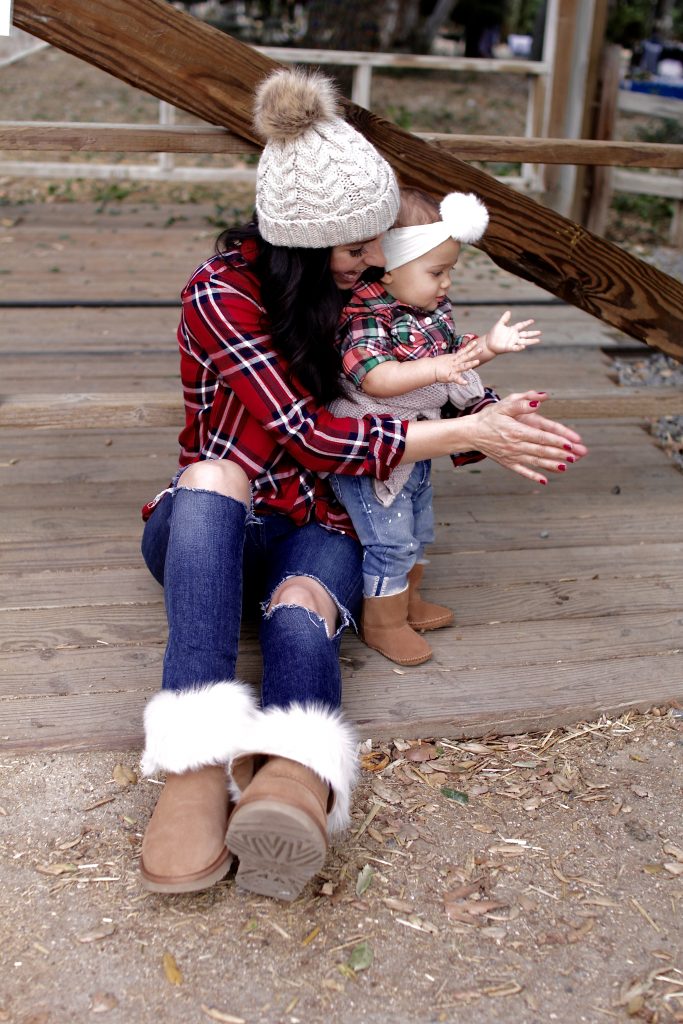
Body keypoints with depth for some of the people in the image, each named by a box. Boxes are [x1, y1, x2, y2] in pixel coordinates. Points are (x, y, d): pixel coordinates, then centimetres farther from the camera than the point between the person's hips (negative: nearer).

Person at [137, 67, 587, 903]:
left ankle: (292, 783, -66)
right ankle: (197, 764, -52)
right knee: (214, 473, -39)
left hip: (318, 527, 3)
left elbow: (405, 396, 13)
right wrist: (468, 434, -22)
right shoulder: (222, 293, -13)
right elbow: (309, 437, -22)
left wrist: (495, 425, -9)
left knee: (302, 616, -34)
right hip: (212, 524, -3)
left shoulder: (363, 290, 4)